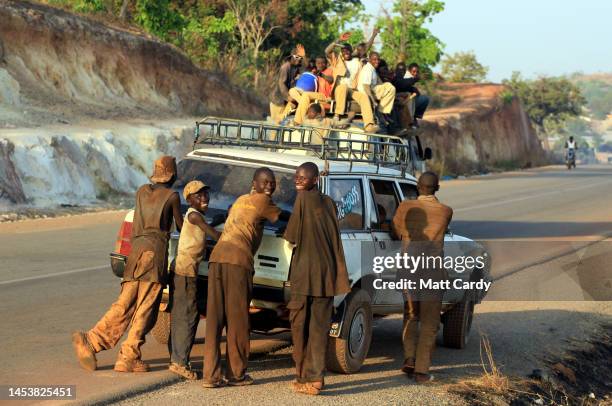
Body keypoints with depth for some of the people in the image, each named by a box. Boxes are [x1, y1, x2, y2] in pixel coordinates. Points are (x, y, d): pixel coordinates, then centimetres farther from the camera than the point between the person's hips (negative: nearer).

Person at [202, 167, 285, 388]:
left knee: (214, 319, 4)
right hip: (238, 258, -7)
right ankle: (236, 374, 9)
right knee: (237, 319, 2)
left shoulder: (240, 200, 27)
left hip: (217, 255, 7)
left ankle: (211, 375, 1)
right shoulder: (263, 201, 6)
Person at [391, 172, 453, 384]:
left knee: (410, 316, 20)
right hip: (433, 273, -2)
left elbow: (396, 232, 11)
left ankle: (409, 358, 6)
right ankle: (421, 370, 3)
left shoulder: (405, 207, -4)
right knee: (429, 323, 6)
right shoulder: (446, 212, -6)